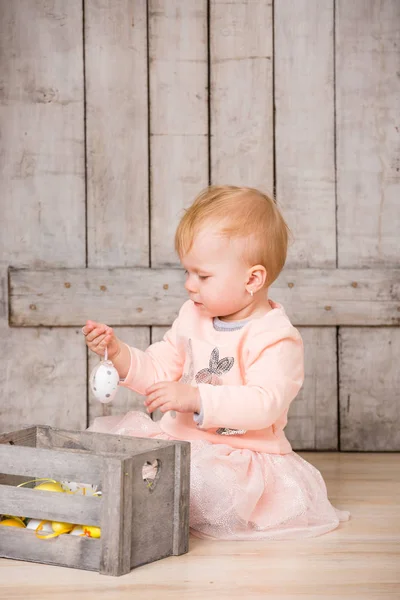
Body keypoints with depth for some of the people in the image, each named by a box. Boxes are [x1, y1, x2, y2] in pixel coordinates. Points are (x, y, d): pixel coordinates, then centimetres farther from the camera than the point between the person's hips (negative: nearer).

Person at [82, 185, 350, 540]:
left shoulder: (275, 338, -15)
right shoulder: (192, 317, 9)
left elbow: (265, 404, -28)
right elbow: (158, 373, 12)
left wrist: (195, 397, -34)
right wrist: (117, 352, -6)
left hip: (242, 457, -7)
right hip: (180, 440, 7)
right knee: (113, 434, -3)